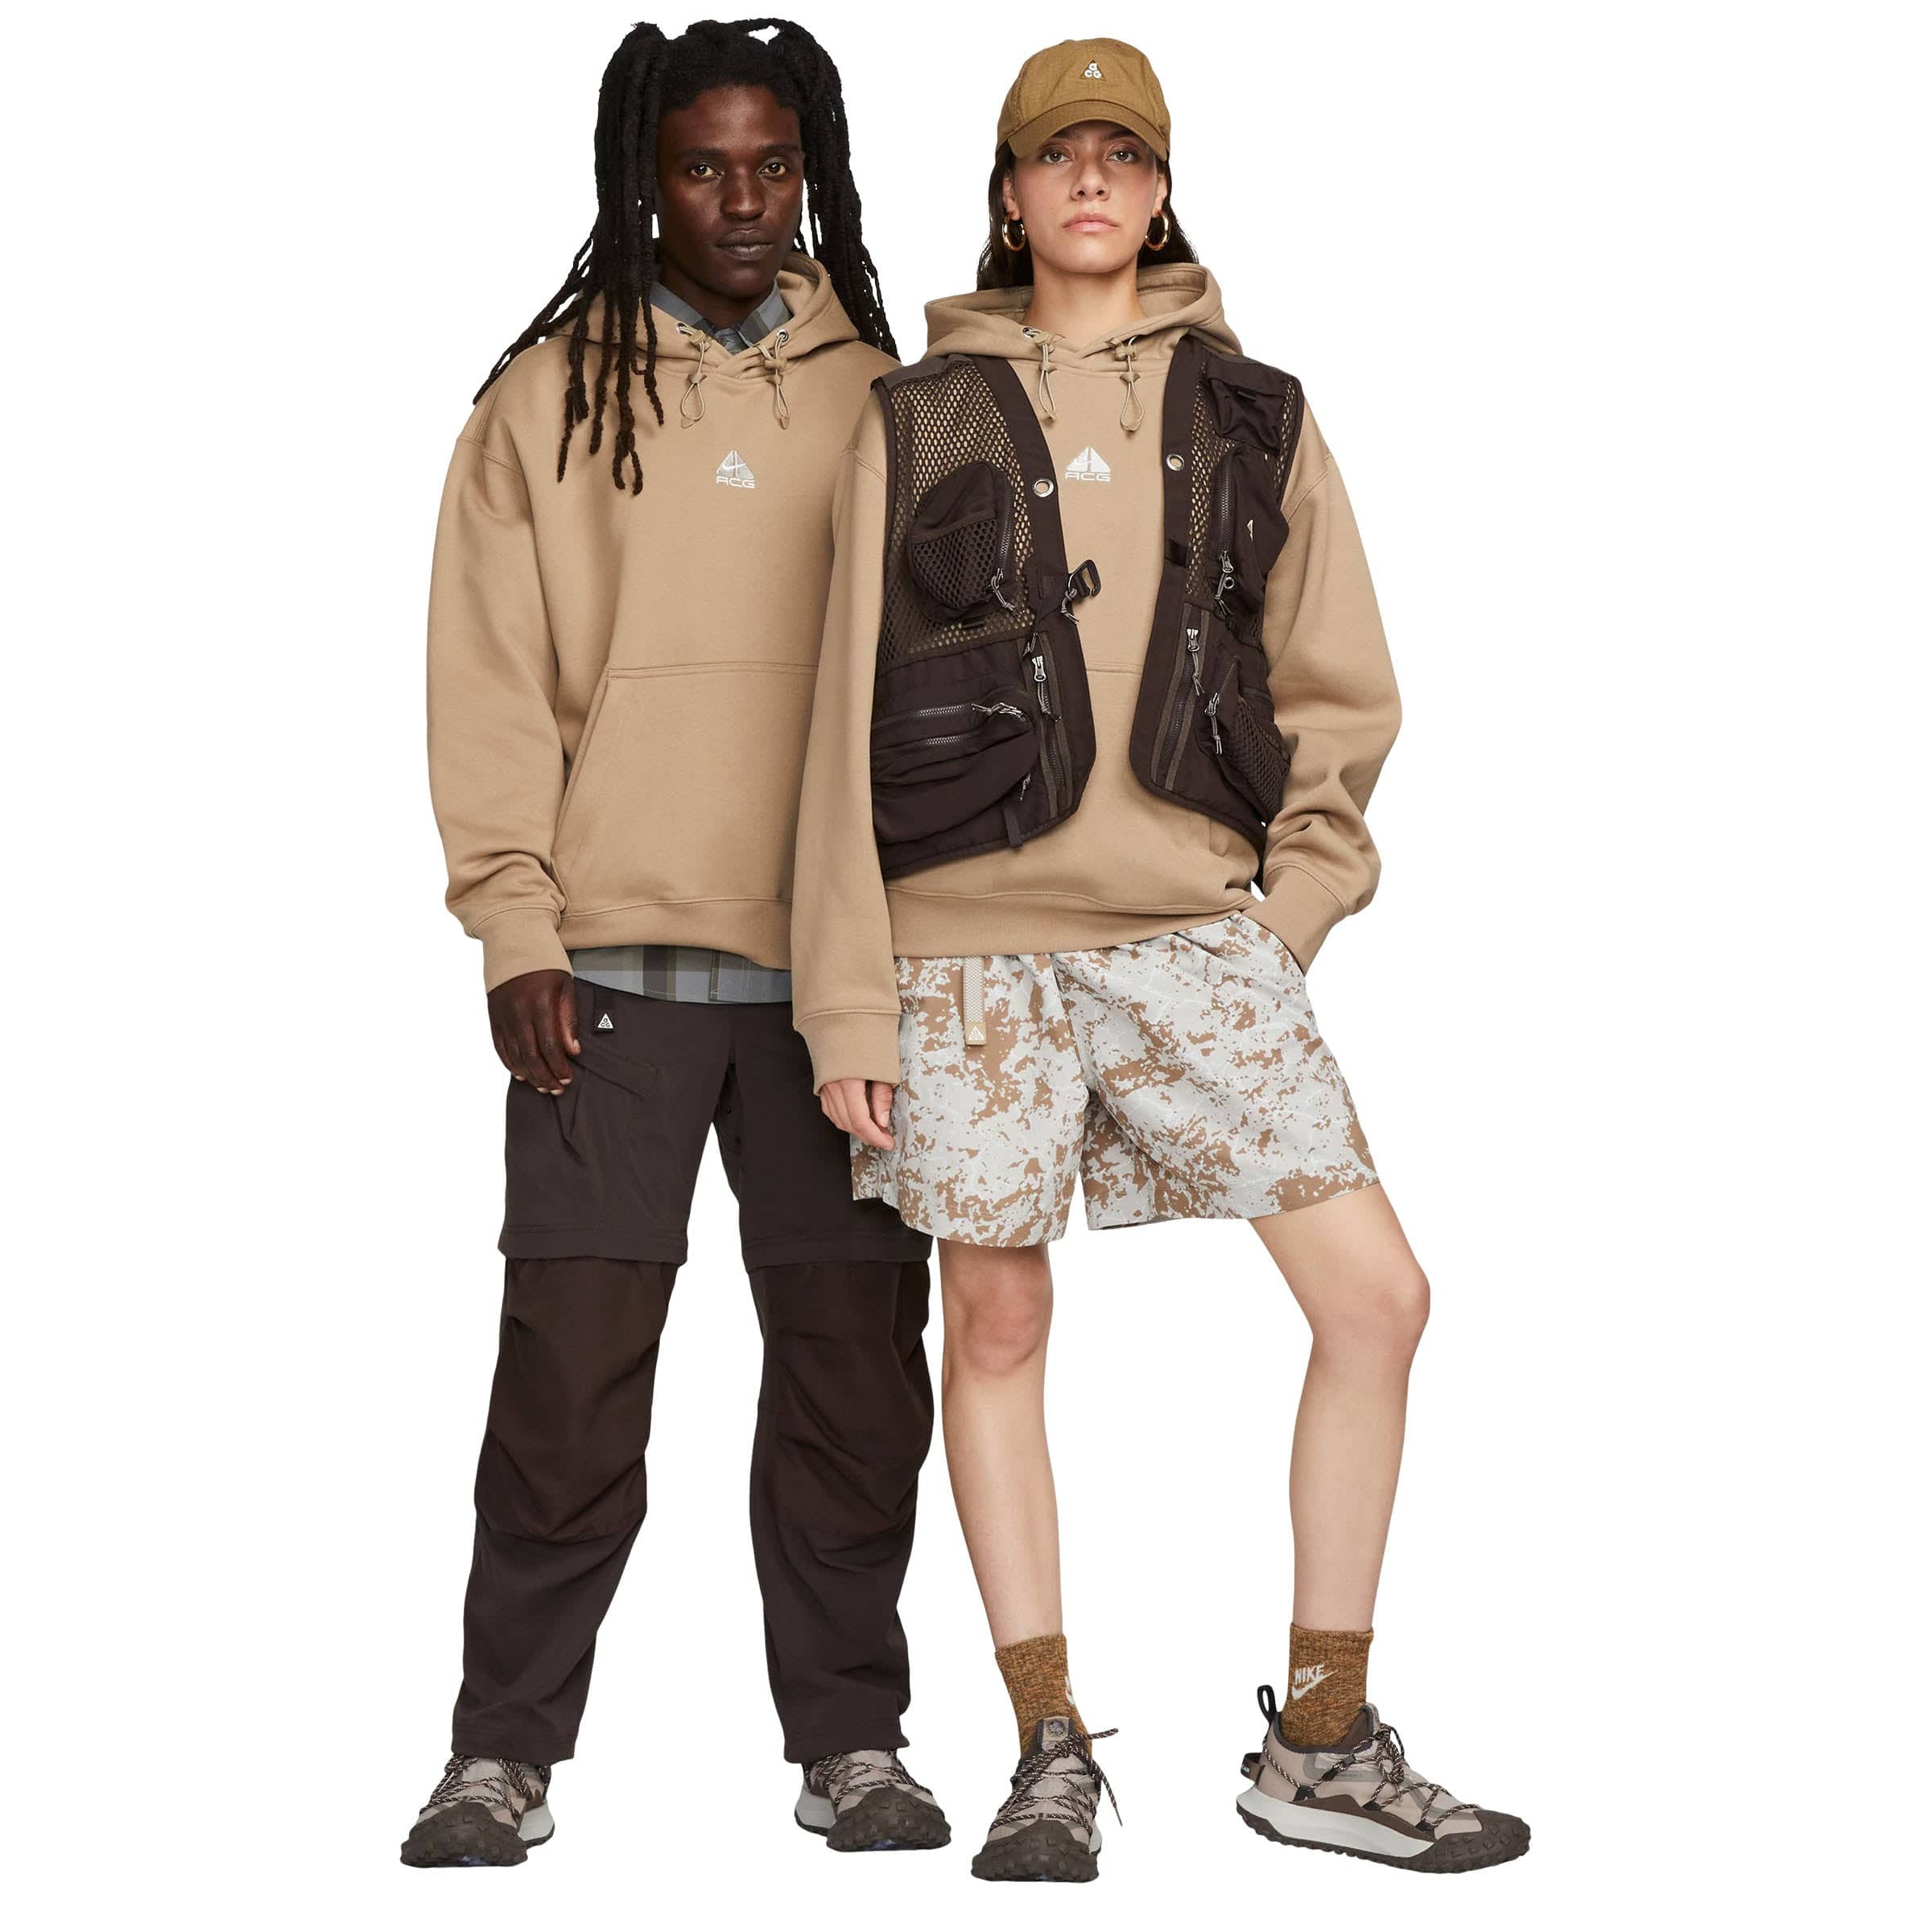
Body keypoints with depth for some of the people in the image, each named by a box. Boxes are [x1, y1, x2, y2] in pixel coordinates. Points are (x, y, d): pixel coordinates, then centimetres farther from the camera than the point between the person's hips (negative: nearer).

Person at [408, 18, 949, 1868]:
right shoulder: (552, 393, 5)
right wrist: (516, 928, -6)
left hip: (835, 954, 2)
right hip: (611, 957, -2)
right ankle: (506, 1754, 8)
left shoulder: (871, 385, 11)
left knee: (855, 1365, 4)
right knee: (571, 1367, -2)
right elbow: (492, 677, 2)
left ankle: (848, 1740, 16)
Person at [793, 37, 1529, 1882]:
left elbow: (1339, 690, 13)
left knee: (1375, 1295, -5)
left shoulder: (1255, 416, 11)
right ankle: (1050, 1755, 15)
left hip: (1192, 927, 2)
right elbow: (846, 717, 4)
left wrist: (1282, 916, 1)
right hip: (967, 932, -1)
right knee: (996, 1327, 3)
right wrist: (845, 995, -1)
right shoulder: (917, 419, 6)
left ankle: (1322, 1747, 8)